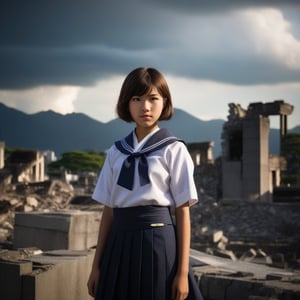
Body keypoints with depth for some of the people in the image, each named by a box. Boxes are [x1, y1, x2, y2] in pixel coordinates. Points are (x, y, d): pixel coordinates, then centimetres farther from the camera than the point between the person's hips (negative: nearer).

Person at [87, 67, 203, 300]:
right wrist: (97, 265, 8)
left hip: (158, 244, -4)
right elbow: (108, 211, 10)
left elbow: (183, 212, -5)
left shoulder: (174, 150, -2)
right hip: (120, 247, 4)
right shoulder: (116, 152, 10)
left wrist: (183, 272, -9)